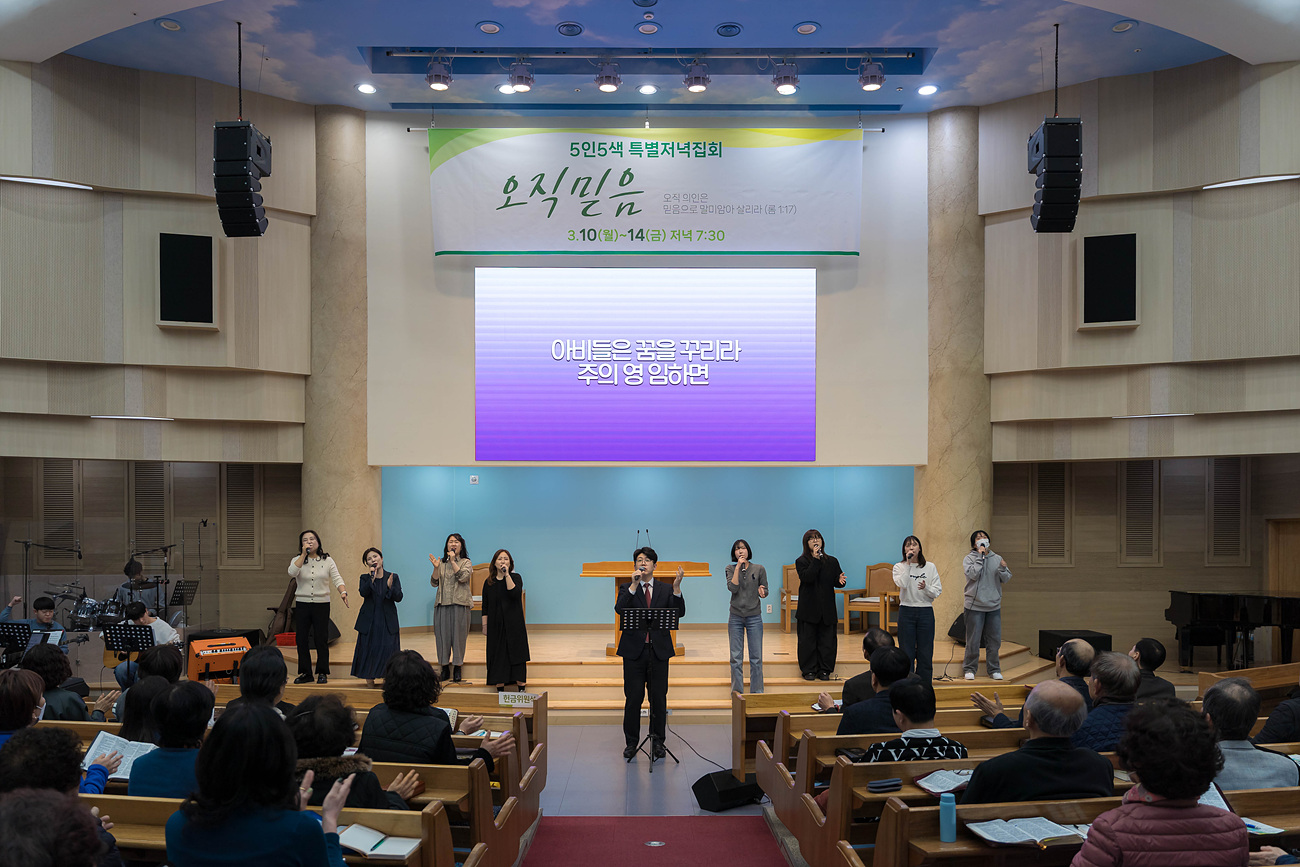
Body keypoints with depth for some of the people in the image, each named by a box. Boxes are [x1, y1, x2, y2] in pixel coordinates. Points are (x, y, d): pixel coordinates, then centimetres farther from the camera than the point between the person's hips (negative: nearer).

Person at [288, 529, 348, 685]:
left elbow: (336, 578, -4)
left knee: (322, 639, 0)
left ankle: (322, 672, 11)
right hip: (302, 604, 1)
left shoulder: (327, 560, 4)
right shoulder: (297, 560, 5)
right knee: (301, 639, 4)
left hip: (322, 604, -1)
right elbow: (292, 572, -17)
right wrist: (304, 554, -16)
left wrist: (343, 592, -22)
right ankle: (305, 673, 15)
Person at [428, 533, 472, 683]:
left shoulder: (466, 562, 5)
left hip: (459, 604, -3)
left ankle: (457, 669, 9)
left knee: (458, 635, -1)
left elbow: (463, 577, -14)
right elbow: (434, 583, 6)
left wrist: (453, 561, -12)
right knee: (442, 635, 3)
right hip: (442, 604, 3)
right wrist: (436, 568, -9)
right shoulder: (442, 563, 12)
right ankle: (445, 669, 13)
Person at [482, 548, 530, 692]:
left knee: (516, 653, -2)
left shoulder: (515, 577, 1)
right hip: (496, 625, 2)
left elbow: (515, 593, -20)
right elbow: (485, 606, 9)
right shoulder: (489, 582, 7)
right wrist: (484, 625, 4)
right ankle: (500, 689, 9)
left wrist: (507, 575, -17)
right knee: (497, 655, 2)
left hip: (514, 624, -2)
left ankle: (521, 688, 3)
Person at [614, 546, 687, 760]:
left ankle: (658, 741, 17)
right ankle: (631, 742, 15)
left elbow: (679, 613, -6)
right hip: (634, 650, -1)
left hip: (659, 650, 1)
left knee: (659, 698, 5)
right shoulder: (627, 589, 5)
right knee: (633, 698, 2)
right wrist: (634, 586, -22)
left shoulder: (666, 590, 8)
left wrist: (676, 587, -19)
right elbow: (619, 609, -15)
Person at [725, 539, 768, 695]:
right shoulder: (731, 569, 2)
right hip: (736, 616, 0)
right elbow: (732, 588, -13)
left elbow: (765, 592, 7)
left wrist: (762, 593, -17)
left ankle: (757, 691, 12)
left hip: (754, 617, 0)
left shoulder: (759, 569, 2)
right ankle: (737, 692, 12)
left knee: (756, 657, 1)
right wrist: (738, 567, -14)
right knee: (736, 657, 3)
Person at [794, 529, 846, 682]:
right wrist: (816, 559, -18)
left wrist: (840, 580, -15)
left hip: (827, 609, 3)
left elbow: (837, 581, 9)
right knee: (808, 640, 2)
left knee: (827, 640, 4)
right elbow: (807, 577, -19)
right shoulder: (801, 561, -2)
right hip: (809, 608, -2)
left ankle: (824, 670, 13)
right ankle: (809, 670, 12)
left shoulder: (832, 561, 8)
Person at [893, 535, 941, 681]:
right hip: (906, 612, -1)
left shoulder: (930, 567, 5)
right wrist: (908, 564, -16)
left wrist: (926, 588, -19)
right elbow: (902, 584, -17)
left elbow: (938, 591, 1)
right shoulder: (899, 567, 2)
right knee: (907, 652, 3)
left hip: (926, 612, 1)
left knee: (925, 652, 3)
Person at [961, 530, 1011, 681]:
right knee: (973, 640, 1)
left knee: (994, 640, 7)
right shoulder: (969, 558, -1)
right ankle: (970, 669, 14)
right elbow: (972, 574, -17)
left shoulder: (997, 558, 9)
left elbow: (1006, 579, 4)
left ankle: (994, 669, 20)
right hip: (975, 606, -3)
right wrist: (980, 557, -14)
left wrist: (1003, 569, -17)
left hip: (994, 606, 3)